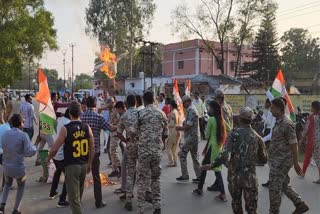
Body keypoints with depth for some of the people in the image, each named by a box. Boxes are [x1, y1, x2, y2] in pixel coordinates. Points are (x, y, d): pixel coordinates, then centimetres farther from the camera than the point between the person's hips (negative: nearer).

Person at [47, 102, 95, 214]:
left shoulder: (65, 129, -14)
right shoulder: (87, 127, -2)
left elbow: (54, 149, -10)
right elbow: (92, 148, 5)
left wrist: (48, 158, 11)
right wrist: (90, 163, 19)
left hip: (71, 166, -5)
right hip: (84, 165, 5)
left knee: (74, 197, 2)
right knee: (79, 194, 24)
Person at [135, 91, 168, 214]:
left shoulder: (140, 114, -6)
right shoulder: (161, 114, 4)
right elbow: (166, 134, 8)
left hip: (143, 150, -3)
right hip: (157, 150, 3)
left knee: (142, 180, 4)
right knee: (156, 178, 16)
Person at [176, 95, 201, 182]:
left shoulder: (191, 110, -15)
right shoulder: (192, 109, 17)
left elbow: (188, 125, -20)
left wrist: (180, 128, -7)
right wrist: (181, 127, 10)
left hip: (191, 136, -10)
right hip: (195, 136, 10)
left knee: (182, 154, -4)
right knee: (195, 156, 12)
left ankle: (185, 175, 1)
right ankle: (199, 176, 15)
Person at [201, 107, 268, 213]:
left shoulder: (234, 134, -9)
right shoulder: (257, 137, -1)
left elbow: (225, 154, -20)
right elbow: (264, 159, 8)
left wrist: (212, 165, -12)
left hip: (234, 175, 0)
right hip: (250, 176, 1)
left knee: (236, 202, 21)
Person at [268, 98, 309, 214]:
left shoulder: (287, 124, -21)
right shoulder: (278, 122, 8)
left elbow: (294, 145, -19)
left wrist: (296, 164, -16)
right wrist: (270, 158, 20)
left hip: (281, 162, -9)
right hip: (277, 161, 9)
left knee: (274, 188, 2)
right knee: (284, 185, 19)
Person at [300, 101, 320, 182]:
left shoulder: (311, 117, -13)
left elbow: (306, 129, -9)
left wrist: (302, 139, 2)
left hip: (312, 140, -4)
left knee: (307, 157, 11)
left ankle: (303, 173, 24)